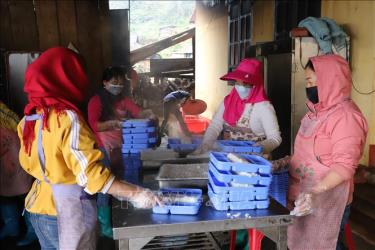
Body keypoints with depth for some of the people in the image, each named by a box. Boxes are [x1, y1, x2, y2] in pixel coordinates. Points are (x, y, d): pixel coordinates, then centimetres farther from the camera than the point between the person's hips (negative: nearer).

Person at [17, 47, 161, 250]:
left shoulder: (30, 117, 2)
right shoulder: (67, 118, -22)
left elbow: (27, 163, 12)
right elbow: (90, 174, -27)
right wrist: (135, 193, -25)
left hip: (39, 204, 8)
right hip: (67, 210, -7)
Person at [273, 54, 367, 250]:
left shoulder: (346, 116, -19)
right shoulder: (318, 111, 11)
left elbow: (344, 166, -26)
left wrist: (315, 192, -35)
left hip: (326, 202, -8)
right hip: (303, 197, 9)